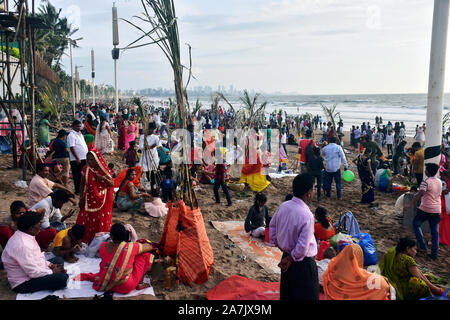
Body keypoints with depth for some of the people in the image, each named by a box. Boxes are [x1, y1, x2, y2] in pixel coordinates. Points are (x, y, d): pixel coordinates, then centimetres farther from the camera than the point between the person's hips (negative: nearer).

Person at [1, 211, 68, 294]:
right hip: (23, 283, -11)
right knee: (62, 278, -27)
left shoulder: (23, 236, 3)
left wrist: (50, 265, 3)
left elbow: (36, 257, 15)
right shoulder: (22, 245, -29)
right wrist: (52, 272, -14)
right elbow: (33, 272, -28)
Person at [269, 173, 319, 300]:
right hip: (303, 263, -7)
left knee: (286, 294, 22)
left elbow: (272, 226, 9)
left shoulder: (283, 206, -6)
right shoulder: (307, 216, -28)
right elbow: (303, 247, -25)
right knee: (307, 296, 10)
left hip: (286, 256, 7)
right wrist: (290, 259, -11)